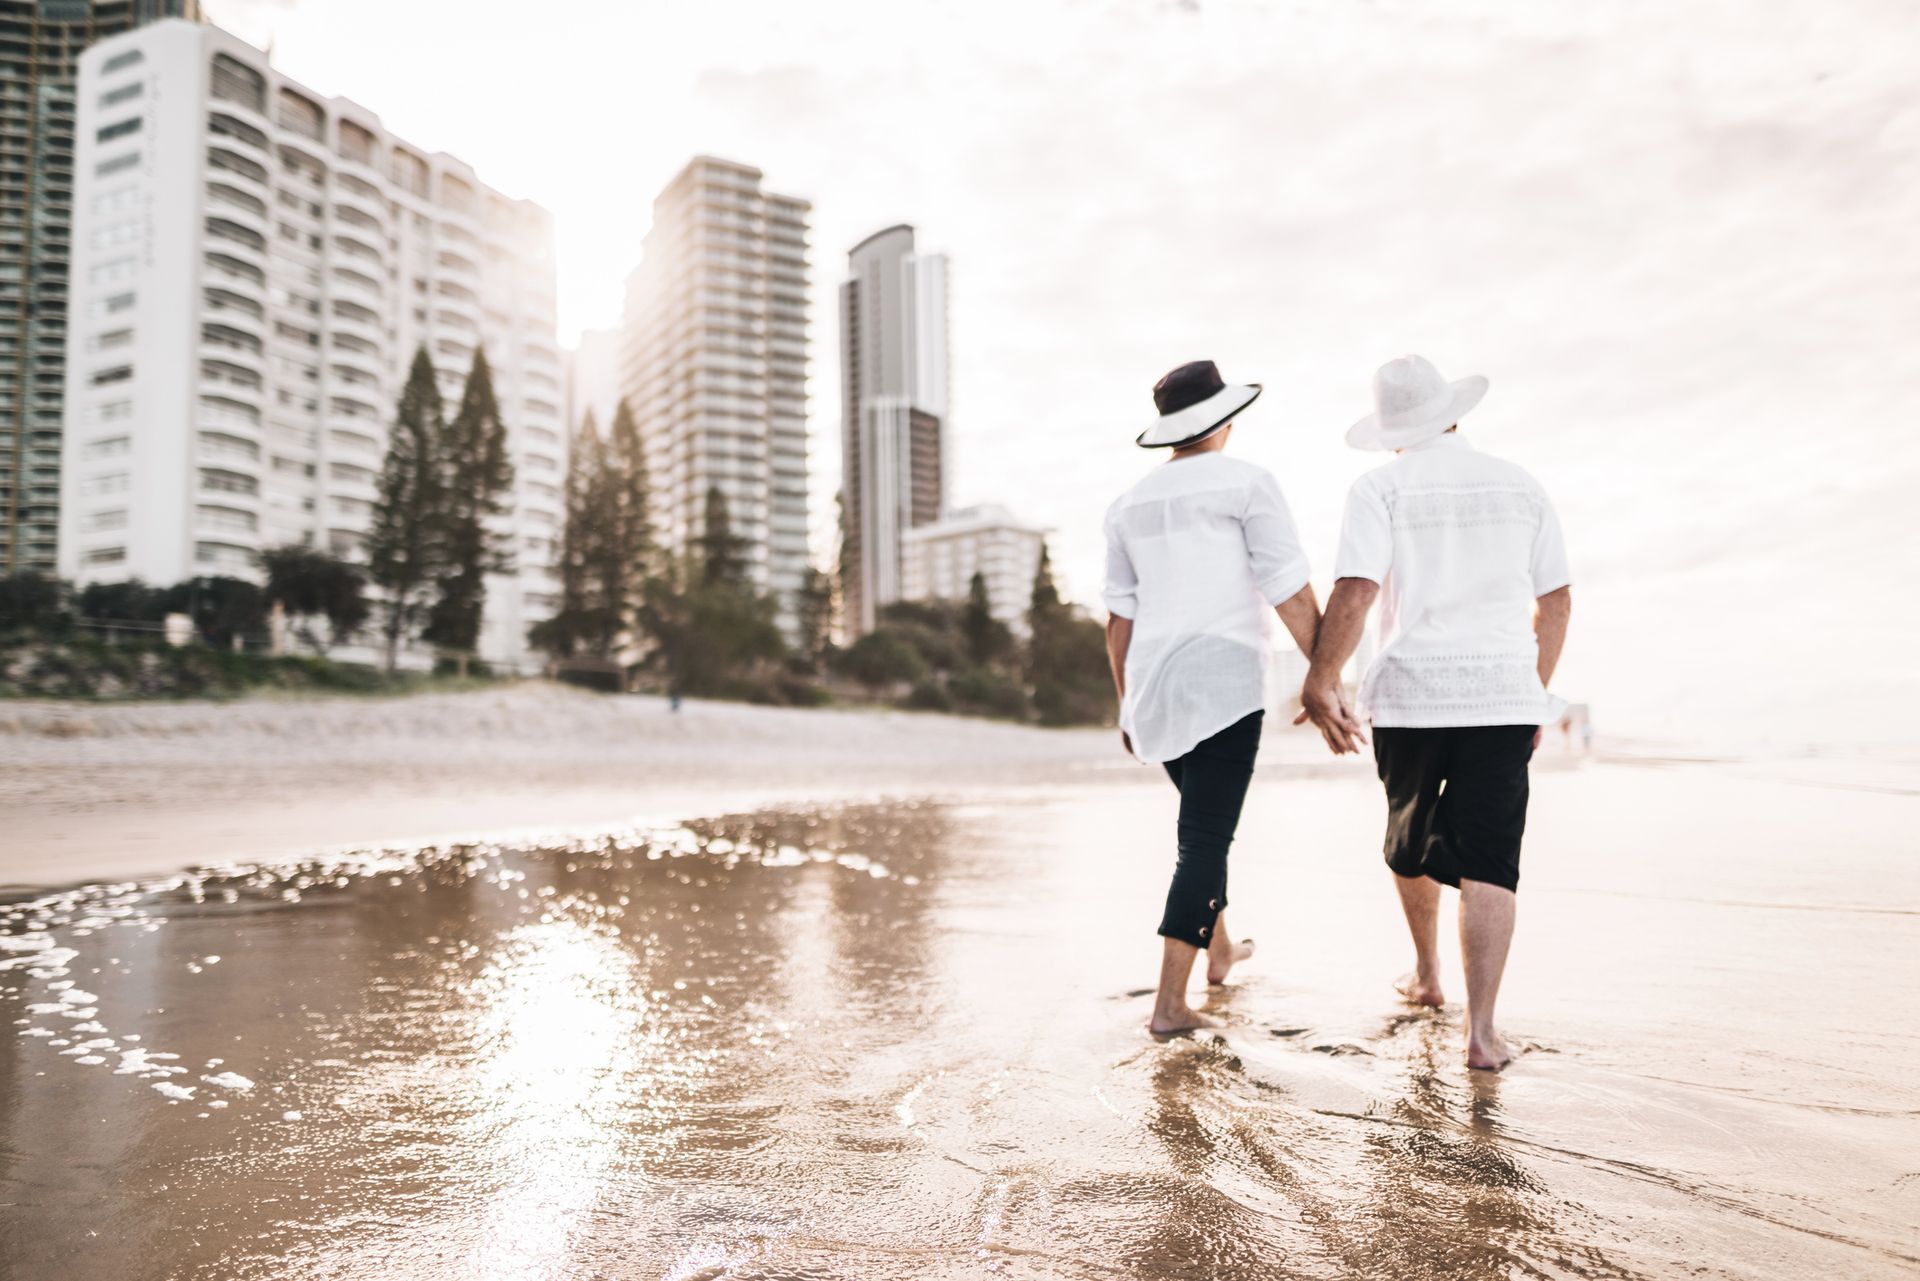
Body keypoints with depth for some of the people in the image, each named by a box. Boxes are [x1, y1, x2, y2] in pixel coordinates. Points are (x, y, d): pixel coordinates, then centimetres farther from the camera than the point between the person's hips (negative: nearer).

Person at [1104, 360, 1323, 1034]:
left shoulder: (1129, 504, 11)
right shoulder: (1247, 483, -5)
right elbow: (1293, 595, -10)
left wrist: (1126, 704, 20)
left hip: (1153, 687, 6)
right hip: (1223, 682, -6)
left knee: (1206, 819, 25)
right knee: (1205, 839, -4)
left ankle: (1219, 947, 41)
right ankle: (1169, 1002, -5)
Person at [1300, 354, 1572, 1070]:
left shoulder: (1381, 488, -2)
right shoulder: (1520, 486, 10)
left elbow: (1355, 590, -15)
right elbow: (1556, 600, 13)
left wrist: (1321, 682, -11)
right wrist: (1536, 691, 21)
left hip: (1410, 694, -1)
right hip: (1503, 694, 2)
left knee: (1410, 841, 20)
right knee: (1487, 861, 1)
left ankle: (1425, 976, 38)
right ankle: (1480, 1030, -6)